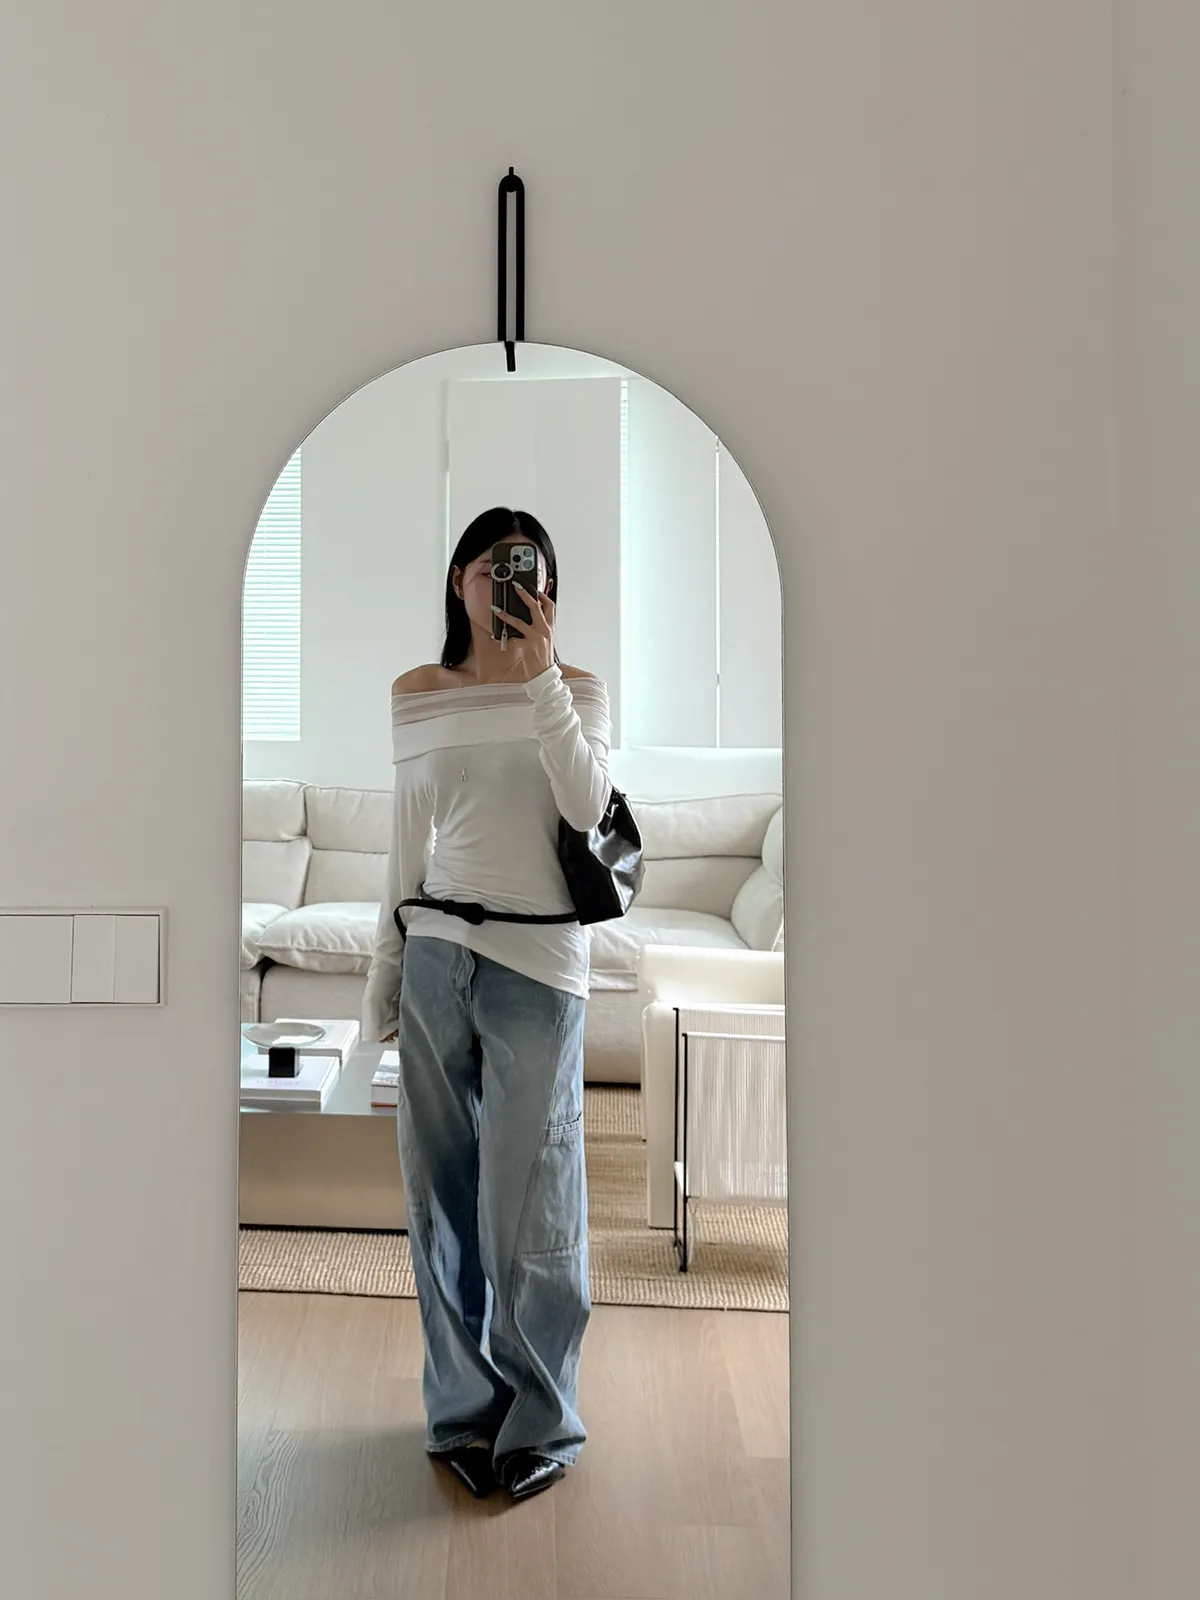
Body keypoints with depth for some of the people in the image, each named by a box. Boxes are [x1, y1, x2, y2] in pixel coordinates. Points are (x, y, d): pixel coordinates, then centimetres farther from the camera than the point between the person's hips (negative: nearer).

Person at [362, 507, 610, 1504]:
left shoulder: (577, 691, 1)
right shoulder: (417, 697, 8)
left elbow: (587, 805, -17)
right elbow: (409, 844, 12)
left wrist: (540, 673, -21)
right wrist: (385, 976, 13)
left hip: (537, 961, -3)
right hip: (437, 952, 3)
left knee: (528, 1197, 2)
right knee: (443, 1189, 10)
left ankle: (541, 1423, 21)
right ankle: (467, 1405, 28)